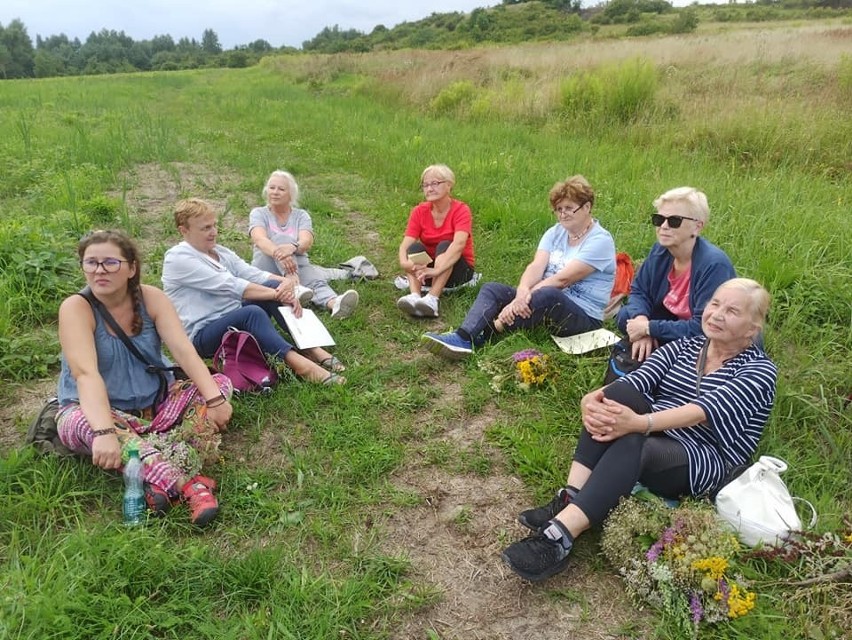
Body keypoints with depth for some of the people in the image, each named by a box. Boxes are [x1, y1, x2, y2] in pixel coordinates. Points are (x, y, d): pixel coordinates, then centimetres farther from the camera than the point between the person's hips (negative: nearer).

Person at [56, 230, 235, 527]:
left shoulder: (151, 298, -8)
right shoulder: (76, 308, -17)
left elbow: (184, 351, -20)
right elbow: (86, 373, -31)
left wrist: (215, 399, -34)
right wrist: (104, 431, -46)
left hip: (155, 402, 4)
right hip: (100, 411, -3)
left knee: (219, 383, -16)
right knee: (80, 423, -37)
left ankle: (162, 481, -35)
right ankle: (189, 484, -47)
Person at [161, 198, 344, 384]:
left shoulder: (219, 251, 12)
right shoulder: (178, 258, -12)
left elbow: (252, 273, -2)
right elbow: (229, 285, -21)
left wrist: (286, 281, -22)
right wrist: (277, 294, -26)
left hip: (236, 320, 8)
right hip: (202, 335, -7)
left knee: (273, 284, -13)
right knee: (252, 312, -35)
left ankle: (312, 348, -22)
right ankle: (298, 363, -47)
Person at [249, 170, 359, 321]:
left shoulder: (301, 215, 8)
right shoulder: (258, 213, 5)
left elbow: (307, 242, -14)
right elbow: (260, 239, -18)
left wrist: (292, 247, -40)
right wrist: (279, 254, -41)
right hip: (267, 269, -1)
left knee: (316, 278, -33)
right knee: (280, 238, -28)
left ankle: (333, 303, -67)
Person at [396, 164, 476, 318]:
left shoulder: (460, 210, -15)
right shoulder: (419, 211, -4)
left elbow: (459, 244, -32)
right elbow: (405, 244, -16)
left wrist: (437, 270, -47)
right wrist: (404, 262, -39)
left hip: (455, 268, -3)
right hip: (427, 267, 3)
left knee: (444, 246, -31)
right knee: (415, 247, -24)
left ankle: (432, 299, -48)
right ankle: (415, 296, -44)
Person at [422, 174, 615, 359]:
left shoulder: (600, 240, -10)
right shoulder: (555, 232, 10)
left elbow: (562, 279, -21)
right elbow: (536, 267, -8)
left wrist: (522, 299, -27)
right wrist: (522, 291, -29)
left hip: (583, 317, -7)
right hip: (546, 305, 7)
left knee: (548, 294, -38)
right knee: (492, 288, -11)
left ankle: (479, 336, -34)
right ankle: (463, 338, -37)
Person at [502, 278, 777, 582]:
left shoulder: (759, 370, -4)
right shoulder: (684, 346, 12)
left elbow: (705, 411, -23)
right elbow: (637, 381, -5)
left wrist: (638, 423, -40)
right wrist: (592, 399, -28)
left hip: (704, 462, -5)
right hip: (653, 437, 5)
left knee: (631, 445, -37)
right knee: (619, 393, -27)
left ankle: (558, 536, -43)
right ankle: (570, 498, -33)